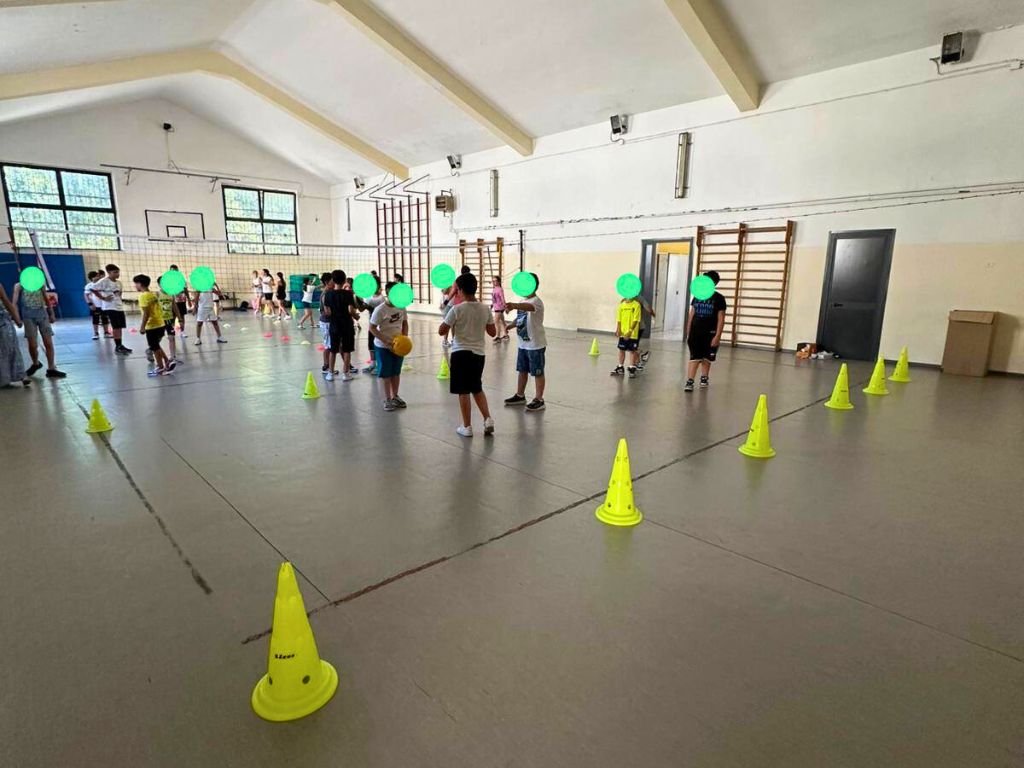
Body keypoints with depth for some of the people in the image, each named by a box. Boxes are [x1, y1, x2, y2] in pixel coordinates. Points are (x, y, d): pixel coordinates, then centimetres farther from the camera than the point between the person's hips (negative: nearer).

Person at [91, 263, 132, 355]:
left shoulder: (119, 282, 12)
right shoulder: (104, 281, -10)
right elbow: (93, 289, -16)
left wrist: (120, 301, 13)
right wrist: (103, 298, -15)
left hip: (119, 307, 7)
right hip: (109, 307, -7)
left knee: (120, 327, 8)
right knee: (116, 327, -8)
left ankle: (120, 345, 16)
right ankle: (117, 347, -4)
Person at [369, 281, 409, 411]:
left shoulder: (401, 307, -2)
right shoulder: (380, 309, -17)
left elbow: (405, 323, 11)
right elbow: (372, 328, -15)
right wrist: (387, 342, -21)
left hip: (399, 345, 5)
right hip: (383, 346, -5)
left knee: (396, 372, 15)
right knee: (385, 373, 5)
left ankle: (395, 396, 29)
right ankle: (387, 399, 16)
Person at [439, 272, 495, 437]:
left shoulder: (457, 309, -12)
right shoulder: (485, 309, 1)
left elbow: (441, 331, -8)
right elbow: (492, 332, 8)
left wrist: (450, 321, 8)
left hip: (461, 353, -5)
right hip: (479, 353, 5)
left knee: (463, 391, 5)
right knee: (477, 388, 21)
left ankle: (467, 427, 10)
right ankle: (488, 419, 10)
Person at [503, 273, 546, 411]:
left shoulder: (536, 301, -19)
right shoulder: (523, 301, 9)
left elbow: (528, 307, -43)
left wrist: (514, 305, -60)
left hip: (536, 344, -9)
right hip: (523, 343, 9)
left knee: (538, 372, 2)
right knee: (522, 370, 18)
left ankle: (538, 400, 11)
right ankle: (520, 395, 31)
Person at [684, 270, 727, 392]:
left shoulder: (719, 298, -4)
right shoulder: (697, 296, 6)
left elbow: (721, 319, -6)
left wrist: (717, 336, -13)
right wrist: (688, 333, 8)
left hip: (710, 333, -2)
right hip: (695, 333, 2)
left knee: (706, 358, 13)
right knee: (694, 358, -4)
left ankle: (704, 378, 29)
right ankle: (689, 381, -9)